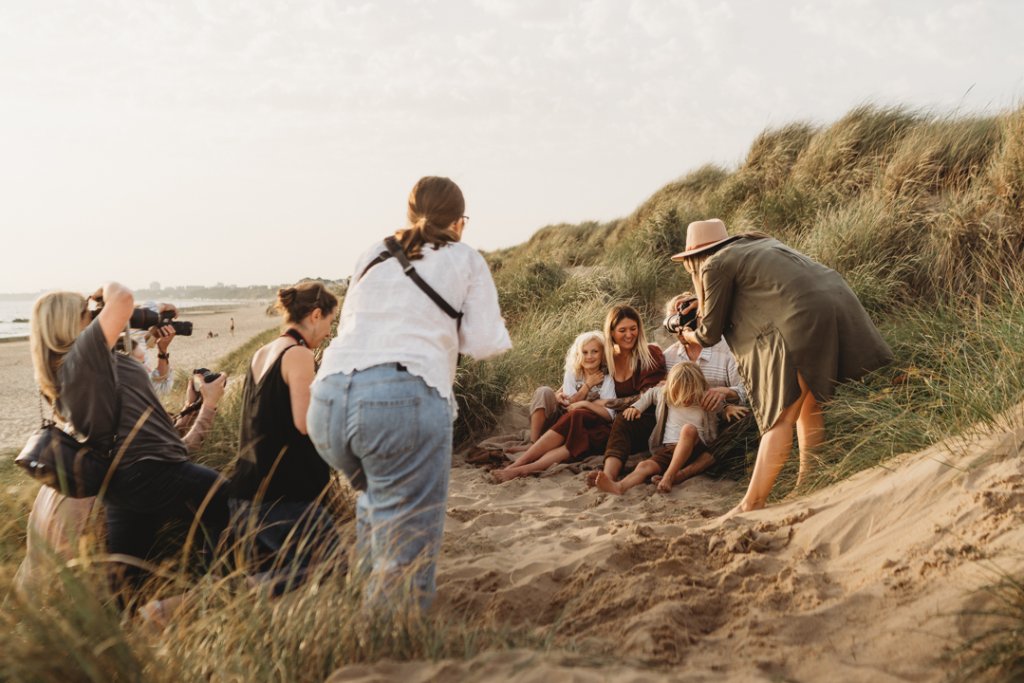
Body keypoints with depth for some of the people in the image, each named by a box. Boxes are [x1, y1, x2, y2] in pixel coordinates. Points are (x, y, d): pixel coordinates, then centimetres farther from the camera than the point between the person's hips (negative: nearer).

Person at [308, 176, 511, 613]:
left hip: (327, 401, 6)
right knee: (407, 542, 1)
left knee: (377, 496, 30)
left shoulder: (372, 257, 24)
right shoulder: (465, 260, 13)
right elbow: (485, 344, 7)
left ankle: (365, 599, 33)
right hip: (403, 400, -5)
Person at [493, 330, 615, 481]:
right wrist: (588, 385, -7)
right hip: (567, 424, 3)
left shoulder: (607, 379, 2)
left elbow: (609, 415, -6)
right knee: (544, 392, -19)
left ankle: (519, 466, -49)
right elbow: (569, 405, -2)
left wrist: (586, 404, -17)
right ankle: (536, 445, -33)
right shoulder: (572, 373, 9)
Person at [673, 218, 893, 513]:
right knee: (809, 408, 17)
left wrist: (691, 336, 31)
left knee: (781, 419, -5)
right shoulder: (759, 244, 26)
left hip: (801, 321, -8)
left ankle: (751, 506, -3)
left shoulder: (716, 265, 3)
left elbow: (712, 332, 9)